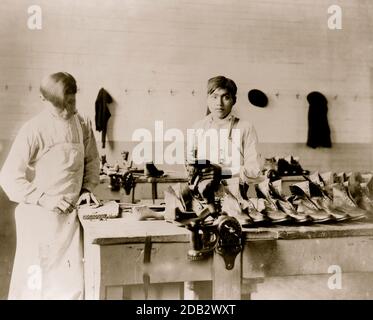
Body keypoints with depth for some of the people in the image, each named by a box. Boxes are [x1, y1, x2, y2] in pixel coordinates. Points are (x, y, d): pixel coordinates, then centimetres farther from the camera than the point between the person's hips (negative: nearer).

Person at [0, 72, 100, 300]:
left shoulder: (83, 125, 2)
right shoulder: (34, 130, -12)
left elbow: (92, 161, 16)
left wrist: (88, 188, 0)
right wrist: (44, 199, -18)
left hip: (71, 215, 4)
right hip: (40, 217, -4)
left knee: (73, 282, 9)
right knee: (35, 281, 5)